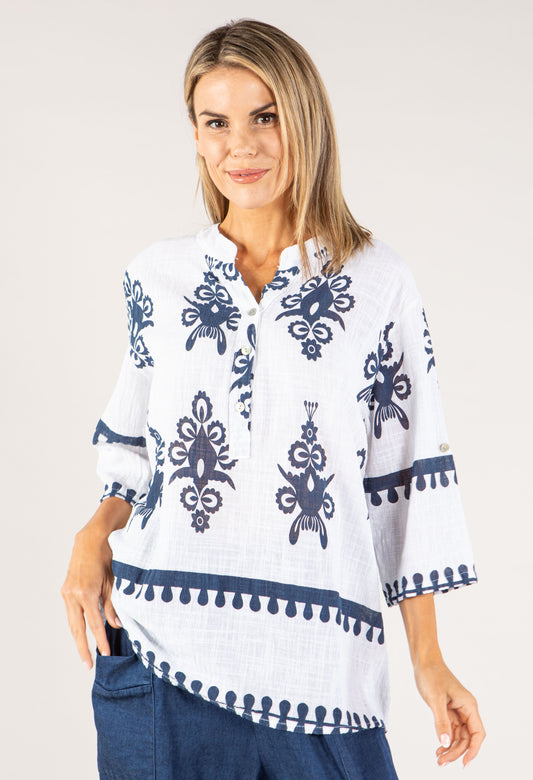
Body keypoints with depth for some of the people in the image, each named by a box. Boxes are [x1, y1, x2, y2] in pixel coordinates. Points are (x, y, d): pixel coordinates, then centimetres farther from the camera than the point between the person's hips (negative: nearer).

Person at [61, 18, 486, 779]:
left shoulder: (380, 282, 2)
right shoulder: (158, 275, 7)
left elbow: (408, 474, 3)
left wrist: (428, 660, 3)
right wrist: (97, 533, -3)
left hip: (321, 668, -1)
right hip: (158, 656, 2)